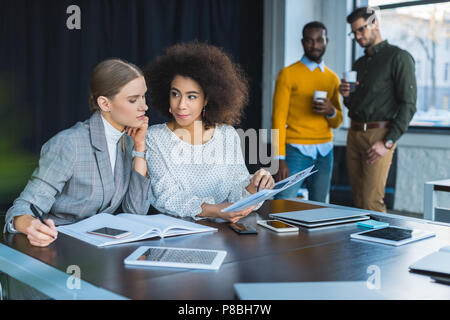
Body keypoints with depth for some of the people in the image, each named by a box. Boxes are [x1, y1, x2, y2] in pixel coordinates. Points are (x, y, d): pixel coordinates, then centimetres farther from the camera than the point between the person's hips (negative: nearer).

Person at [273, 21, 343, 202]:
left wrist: (331, 111, -6)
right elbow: (278, 118, -5)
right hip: (296, 150, -5)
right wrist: (280, 158, -13)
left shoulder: (332, 78, 14)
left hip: (325, 152, 5)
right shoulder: (288, 74, -1)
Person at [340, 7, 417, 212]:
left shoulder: (398, 57, -2)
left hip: (379, 133, -7)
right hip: (354, 134, 7)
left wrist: (388, 142, -17)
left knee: (371, 202, -12)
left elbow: (408, 104, -10)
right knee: (358, 201, 6)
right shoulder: (358, 64, 21)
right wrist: (346, 96, 3)